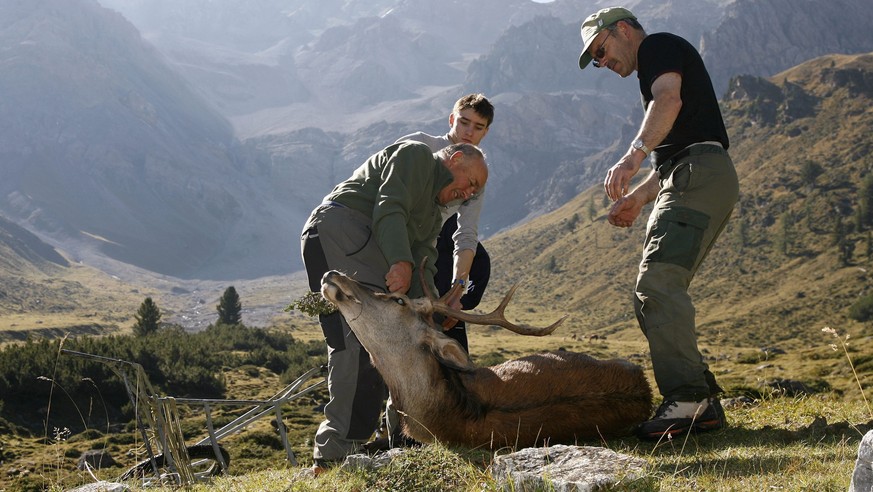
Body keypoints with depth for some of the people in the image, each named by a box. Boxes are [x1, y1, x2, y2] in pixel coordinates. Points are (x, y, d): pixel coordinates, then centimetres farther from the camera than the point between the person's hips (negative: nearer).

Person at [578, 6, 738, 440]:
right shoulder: (654, 74, 34)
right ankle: (703, 403, 4)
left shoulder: (658, 46, 5)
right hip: (693, 181, 10)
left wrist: (634, 155, -30)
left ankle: (686, 397, -28)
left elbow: (670, 99, -18)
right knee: (653, 293, 6)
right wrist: (637, 198, 21)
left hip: (697, 175, -10)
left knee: (659, 282, -22)